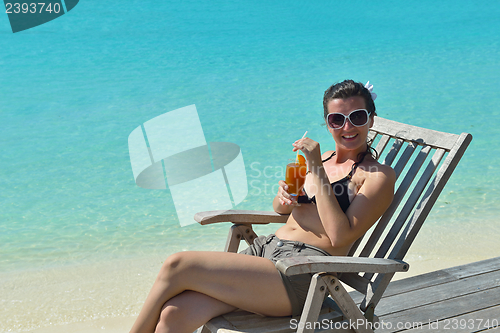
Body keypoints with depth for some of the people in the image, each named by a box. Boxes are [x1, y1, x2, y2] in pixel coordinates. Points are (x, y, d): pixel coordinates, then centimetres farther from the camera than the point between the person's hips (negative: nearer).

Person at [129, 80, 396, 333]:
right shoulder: (322, 158, 19)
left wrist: (317, 170, -13)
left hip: (302, 271, -6)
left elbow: (340, 236, -13)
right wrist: (284, 197, 3)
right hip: (265, 248, 6)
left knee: (177, 266, -18)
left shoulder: (379, 176, 0)